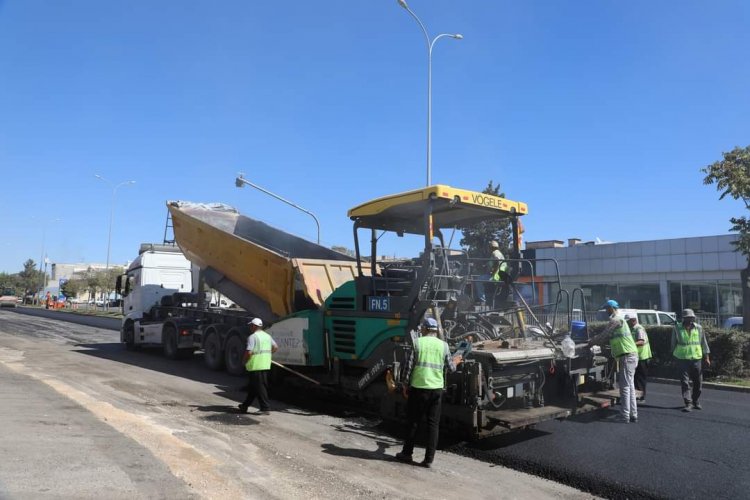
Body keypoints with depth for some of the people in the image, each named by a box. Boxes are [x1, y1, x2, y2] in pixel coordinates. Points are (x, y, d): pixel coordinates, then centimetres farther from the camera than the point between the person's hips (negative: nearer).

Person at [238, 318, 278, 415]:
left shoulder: (253, 337, -13)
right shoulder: (267, 336, 11)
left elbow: (249, 352, -21)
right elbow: (275, 347, 14)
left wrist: (244, 361, -3)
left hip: (255, 366, -8)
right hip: (266, 366, 8)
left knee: (259, 387, -3)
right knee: (252, 386, 17)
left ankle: (265, 408, -2)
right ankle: (245, 405, 28)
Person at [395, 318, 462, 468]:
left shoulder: (417, 343, -3)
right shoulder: (443, 345, 4)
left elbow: (409, 366, -4)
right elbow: (451, 368, 12)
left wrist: (405, 385, 5)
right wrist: (455, 362, 34)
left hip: (418, 387, -2)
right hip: (436, 389, 2)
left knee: (414, 421, 10)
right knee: (433, 424, 7)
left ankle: (407, 454, 19)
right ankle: (429, 459, 9)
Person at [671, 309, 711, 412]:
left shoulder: (698, 328, 3)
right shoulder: (677, 328, -2)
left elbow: (704, 343, 8)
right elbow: (673, 343, 7)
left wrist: (707, 357, 6)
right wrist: (674, 355, 9)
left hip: (696, 358, 3)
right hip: (683, 359, -2)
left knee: (698, 382, 9)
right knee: (685, 382, -7)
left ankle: (695, 401, 27)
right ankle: (688, 403, -5)